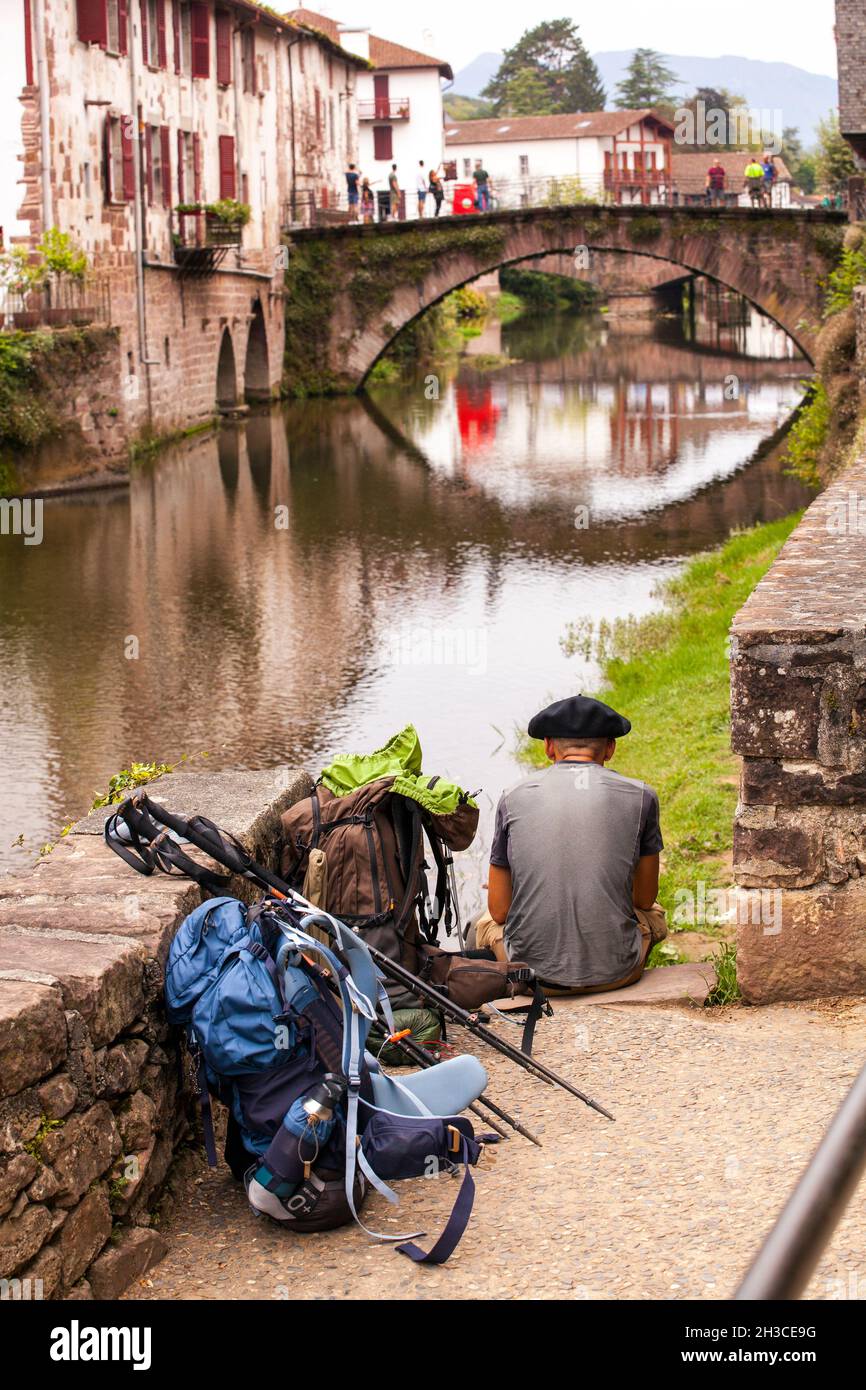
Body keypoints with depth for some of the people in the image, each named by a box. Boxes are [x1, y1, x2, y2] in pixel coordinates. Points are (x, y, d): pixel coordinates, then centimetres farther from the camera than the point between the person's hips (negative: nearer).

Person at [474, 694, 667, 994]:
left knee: (487, 923, 34)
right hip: (614, 973, 0)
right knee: (653, 915, 33)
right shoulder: (640, 796, -1)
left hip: (532, 972, 0)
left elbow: (499, 910, 4)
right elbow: (644, 899, 9)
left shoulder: (513, 798, 1)